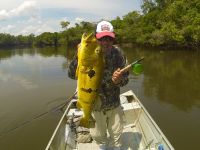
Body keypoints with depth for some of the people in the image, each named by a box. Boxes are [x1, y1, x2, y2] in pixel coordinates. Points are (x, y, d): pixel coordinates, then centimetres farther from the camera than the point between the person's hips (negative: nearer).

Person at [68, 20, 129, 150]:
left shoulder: (118, 54, -14)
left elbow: (125, 78, -9)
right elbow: (72, 74, -23)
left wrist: (118, 80, -32)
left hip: (114, 104, 1)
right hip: (95, 105, -1)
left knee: (116, 133, 22)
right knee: (97, 135, 21)